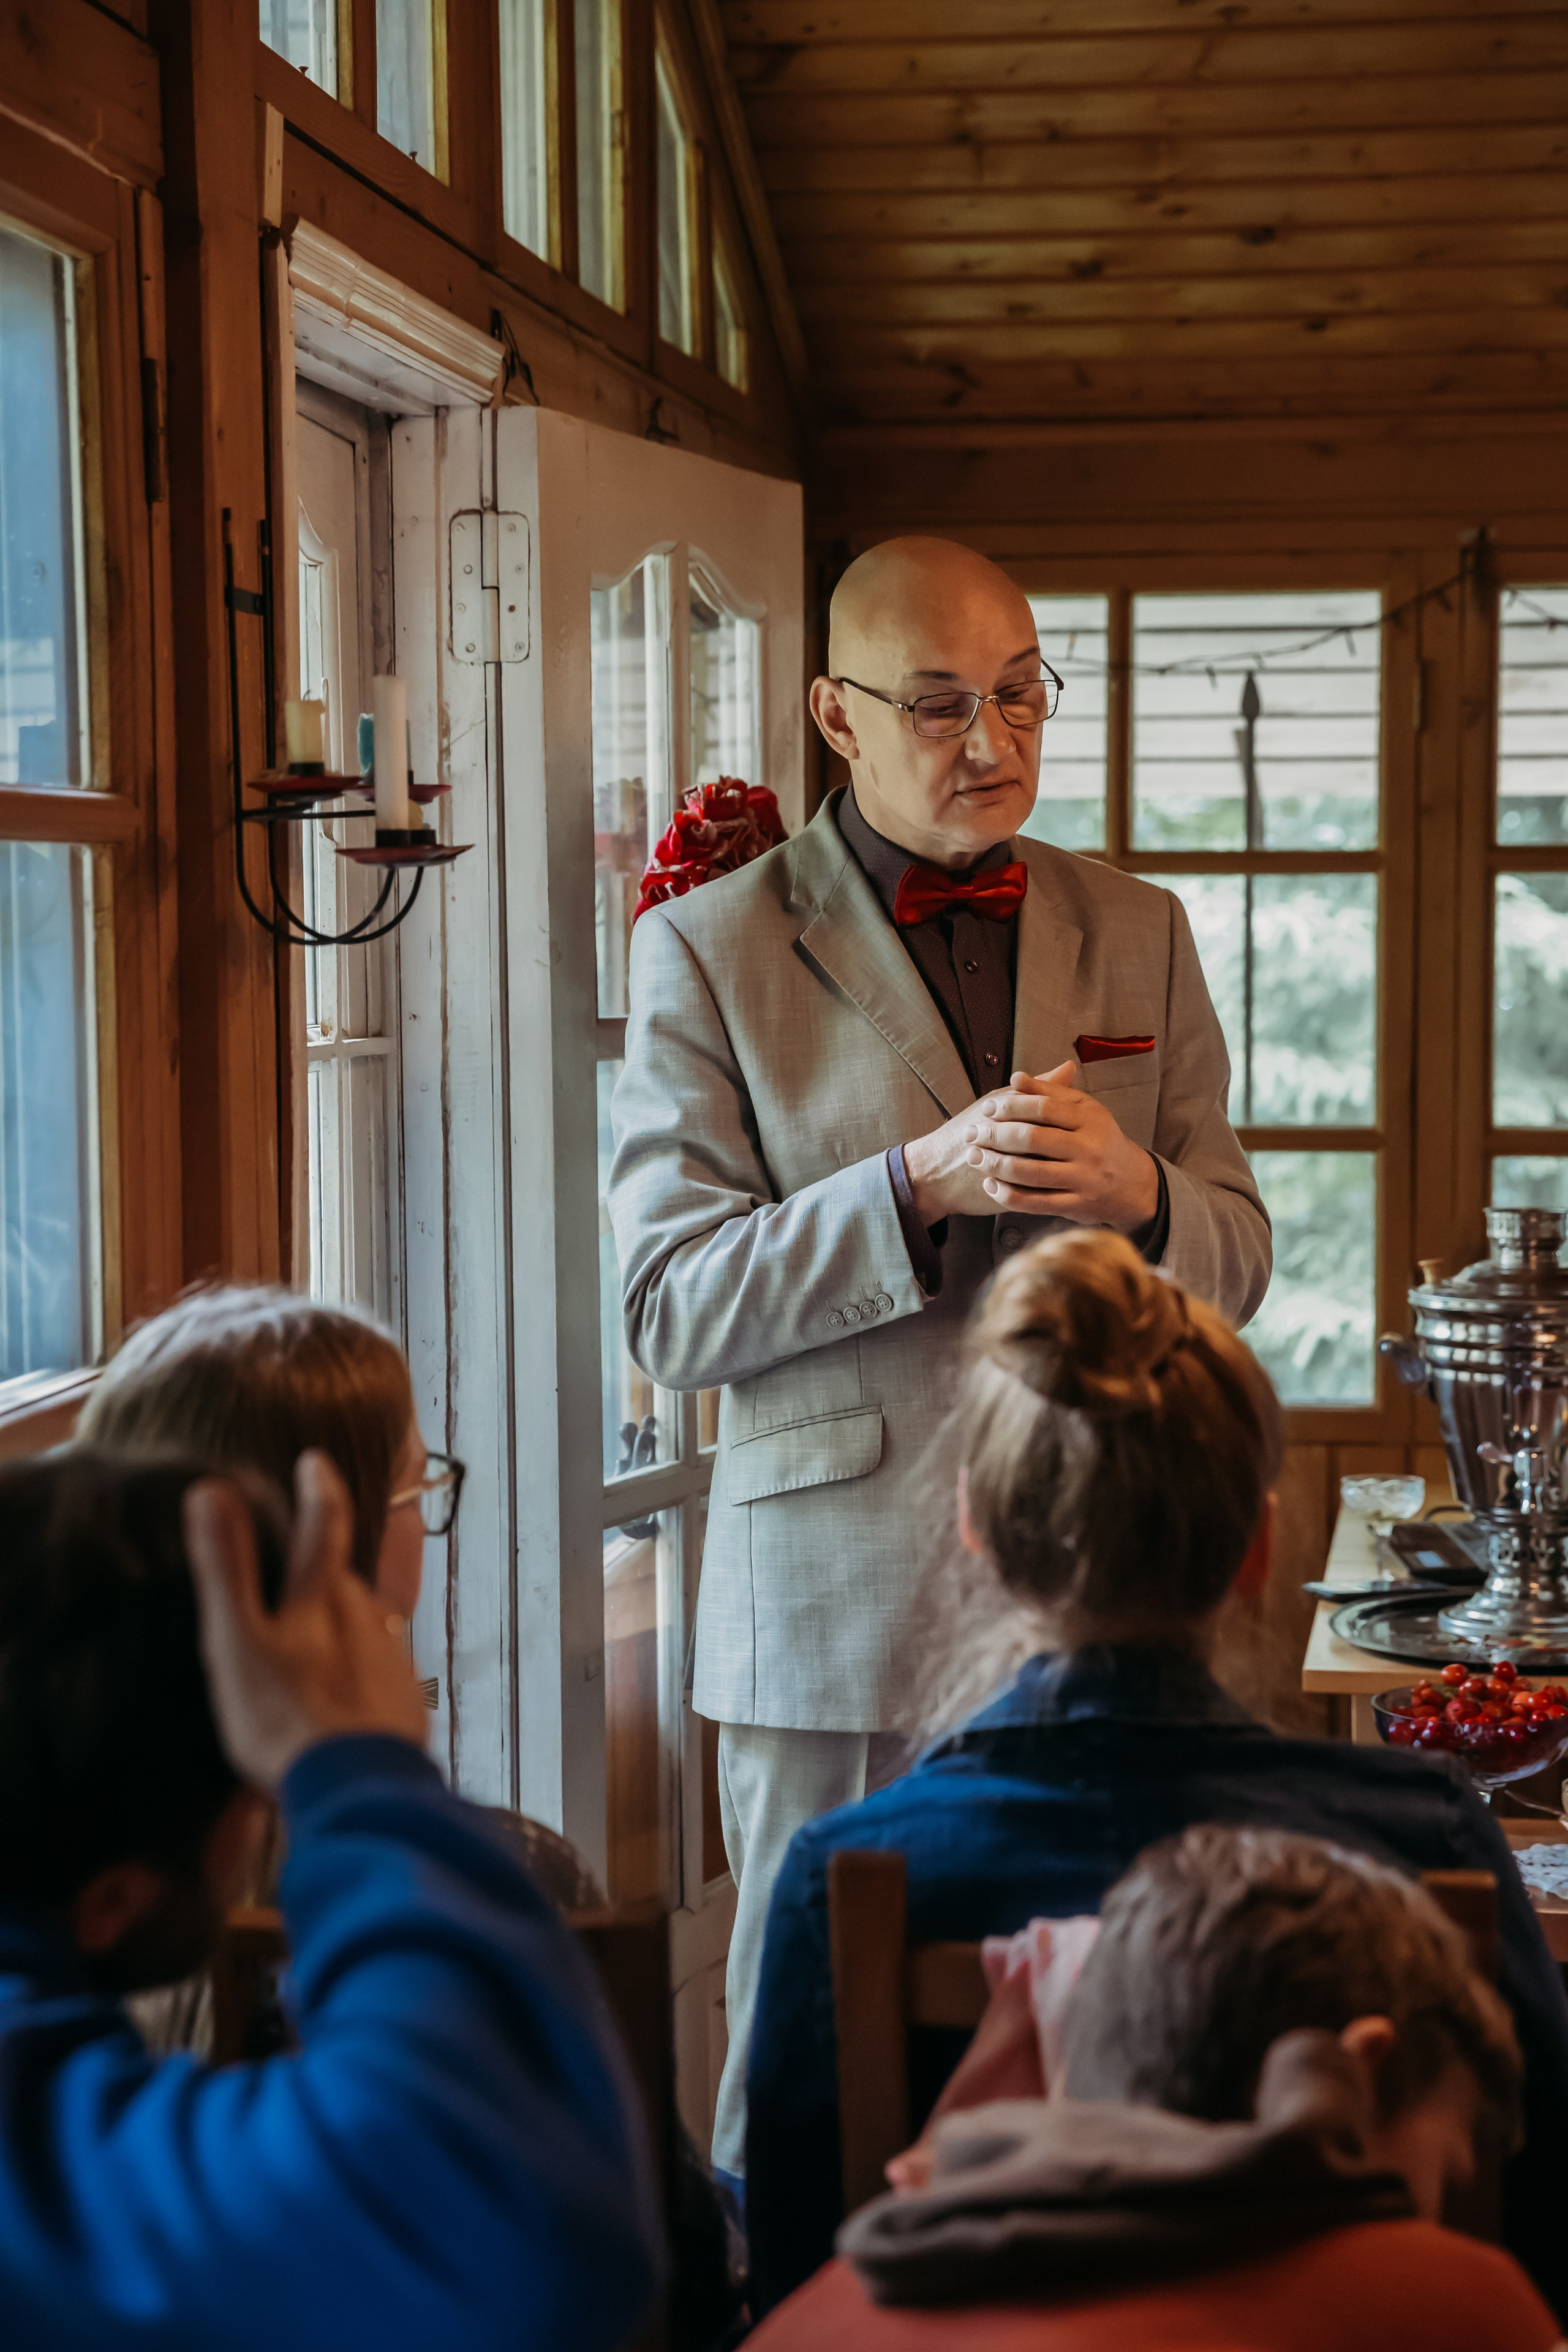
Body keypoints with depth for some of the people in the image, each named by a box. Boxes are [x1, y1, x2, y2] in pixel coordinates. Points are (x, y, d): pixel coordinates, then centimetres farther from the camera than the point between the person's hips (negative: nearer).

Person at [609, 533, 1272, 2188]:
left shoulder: (1137, 935, 11)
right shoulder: (709, 950, 0)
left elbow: (1233, 1264, 11)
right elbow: (671, 1312, -7)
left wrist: (1134, 1188, -12)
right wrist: (922, 1181, -20)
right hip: (837, 1602, -3)